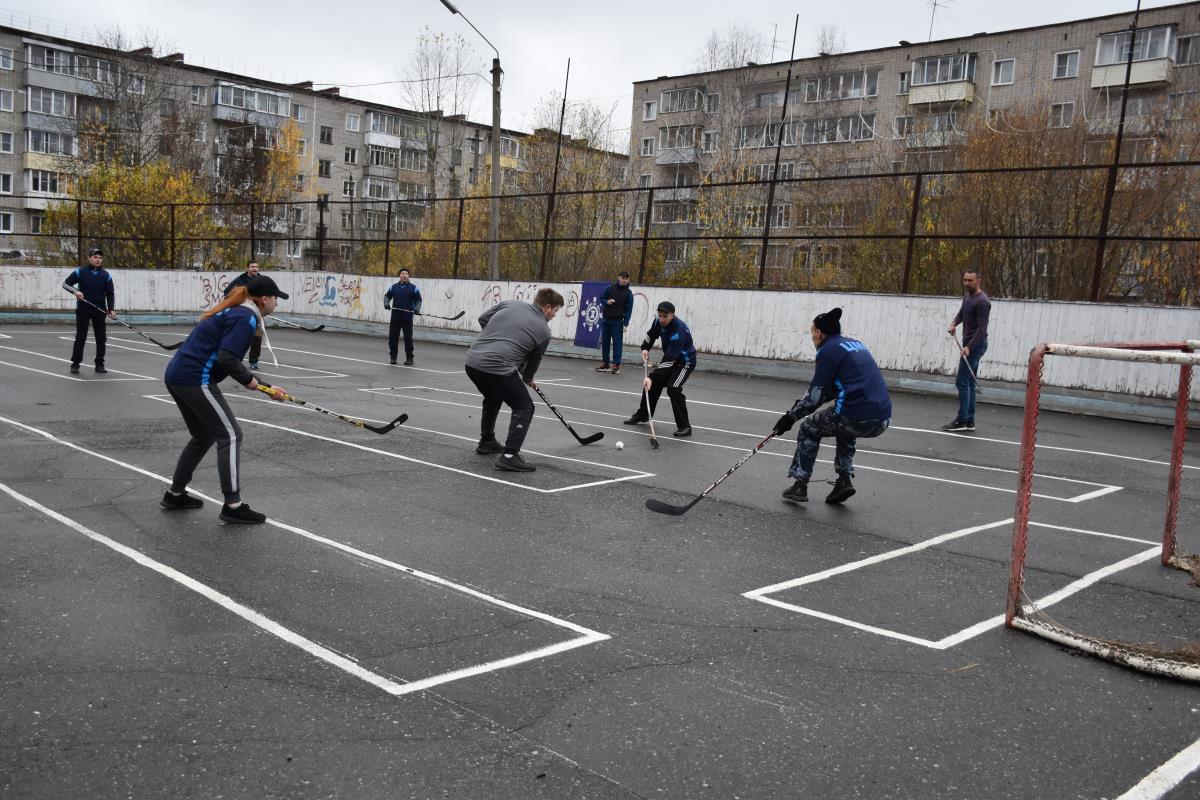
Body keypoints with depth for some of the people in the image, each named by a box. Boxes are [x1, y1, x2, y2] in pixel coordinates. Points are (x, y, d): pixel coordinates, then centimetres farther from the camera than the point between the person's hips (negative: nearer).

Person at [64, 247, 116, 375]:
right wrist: (75, 291, -19)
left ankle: (99, 364, 16)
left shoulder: (106, 275, 3)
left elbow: (110, 293, 1)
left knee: (101, 338, 5)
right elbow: (66, 283, 2)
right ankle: (75, 364, 6)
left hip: (100, 311, 2)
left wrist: (111, 309, -11)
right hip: (83, 310, -2)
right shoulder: (80, 272, -2)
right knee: (80, 338, -2)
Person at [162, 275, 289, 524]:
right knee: (230, 436, -4)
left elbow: (228, 358, 22)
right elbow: (227, 358, -23)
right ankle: (233, 506, -3)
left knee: (204, 436, 23)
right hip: (196, 380, -10)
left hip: (177, 376, 10)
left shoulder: (235, 312, 19)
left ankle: (175, 494, 32)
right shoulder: (246, 317, -11)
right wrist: (249, 379, -6)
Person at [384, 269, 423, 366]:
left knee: (408, 338, -2)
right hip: (395, 317, 3)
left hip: (407, 318, -3)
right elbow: (387, 296, 17)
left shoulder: (413, 288, 2)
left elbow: (418, 300, 4)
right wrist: (386, 303, -3)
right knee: (392, 337, 5)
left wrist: (417, 308, -13)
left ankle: (409, 358, 8)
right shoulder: (394, 287, 9)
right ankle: (393, 357, 17)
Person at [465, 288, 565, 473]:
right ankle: (509, 456, -5)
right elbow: (534, 360, 17)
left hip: (472, 361, 7)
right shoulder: (544, 330, 5)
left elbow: (482, 319, 20)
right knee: (524, 408, 6)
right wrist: (528, 379, 37)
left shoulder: (509, 304, 15)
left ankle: (486, 442, 46)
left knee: (493, 399, 33)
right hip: (498, 368, -7)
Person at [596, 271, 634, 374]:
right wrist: (607, 302, -10)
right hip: (606, 320, 4)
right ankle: (605, 363, 17)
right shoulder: (610, 288, 5)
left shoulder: (628, 293, -2)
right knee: (604, 342, 8)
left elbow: (629, 309, -6)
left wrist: (626, 324, -14)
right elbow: (601, 298, 14)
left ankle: (616, 364, -1)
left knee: (617, 343, -5)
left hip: (618, 322, -4)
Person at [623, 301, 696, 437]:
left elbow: (669, 359, -39)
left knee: (673, 389, -25)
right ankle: (642, 415, 32)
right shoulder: (659, 322, -12)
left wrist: (651, 377, -42)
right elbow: (651, 335, 12)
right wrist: (645, 349, -6)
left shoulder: (679, 331, -36)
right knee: (653, 384, 12)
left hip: (685, 361, -8)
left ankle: (684, 426, -17)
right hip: (670, 359, 8)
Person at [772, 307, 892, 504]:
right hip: (883, 418, 8)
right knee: (843, 428, 37)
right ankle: (845, 480, 25)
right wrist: (801, 405, 31)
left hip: (859, 417, -8)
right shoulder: (855, 344, 22)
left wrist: (791, 416, 8)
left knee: (809, 428, 17)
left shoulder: (829, 350, -1)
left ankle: (800, 486, 16)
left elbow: (816, 395, -3)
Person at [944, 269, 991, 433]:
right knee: (968, 383, 9)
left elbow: (982, 329, -22)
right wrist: (953, 323, 3)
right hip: (969, 343, 10)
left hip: (975, 345, -10)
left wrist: (968, 347, -31)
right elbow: (962, 312, 25)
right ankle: (969, 421, 12)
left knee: (962, 382, -9)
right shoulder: (967, 295, 11)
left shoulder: (982, 301, -18)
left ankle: (962, 421, -6)